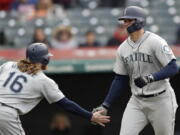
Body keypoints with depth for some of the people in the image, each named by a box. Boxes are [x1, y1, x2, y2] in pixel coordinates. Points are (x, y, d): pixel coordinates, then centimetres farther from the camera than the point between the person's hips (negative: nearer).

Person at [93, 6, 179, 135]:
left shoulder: (155, 42, -13)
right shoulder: (123, 48, 6)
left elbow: (173, 68, -19)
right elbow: (120, 80, 12)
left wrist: (150, 78, -34)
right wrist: (105, 105, 5)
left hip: (160, 100, -5)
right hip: (136, 101, 5)